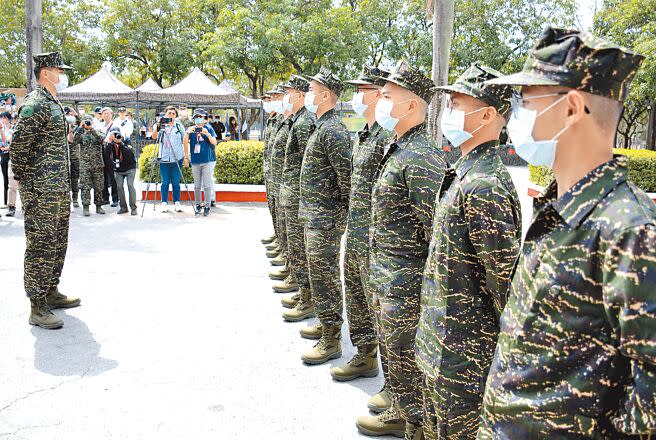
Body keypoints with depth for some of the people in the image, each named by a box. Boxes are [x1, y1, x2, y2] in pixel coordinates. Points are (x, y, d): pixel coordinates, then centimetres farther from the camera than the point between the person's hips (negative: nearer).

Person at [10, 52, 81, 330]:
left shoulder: (53, 104, 17)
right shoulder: (34, 104, -12)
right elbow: (19, 145, -18)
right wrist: (23, 180, -13)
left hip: (59, 189, 10)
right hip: (41, 191, -10)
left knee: (57, 243, 16)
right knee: (40, 245, -6)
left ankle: (51, 293, 28)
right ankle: (38, 308, 0)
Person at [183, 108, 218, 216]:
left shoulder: (209, 128, 3)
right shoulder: (191, 130, 7)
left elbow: (214, 142, -6)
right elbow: (185, 142, -4)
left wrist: (207, 134, -21)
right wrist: (188, 133, -21)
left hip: (208, 160, -2)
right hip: (195, 161, 2)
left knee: (207, 185, -3)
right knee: (197, 185, 8)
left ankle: (207, 206, 2)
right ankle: (198, 205, 18)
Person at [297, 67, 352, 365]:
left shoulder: (332, 130, -18)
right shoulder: (323, 126, 15)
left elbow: (347, 176, -22)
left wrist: (343, 214, -14)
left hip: (325, 220, -10)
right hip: (315, 217, 10)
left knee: (325, 278, -3)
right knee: (321, 275, 19)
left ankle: (331, 342, 7)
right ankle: (326, 323, 34)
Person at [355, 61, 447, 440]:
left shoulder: (422, 158, -21)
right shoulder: (399, 149, 11)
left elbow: (436, 228, -22)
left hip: (406, 281, -10)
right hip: (387, 276, 10)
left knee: (406, 355, 5)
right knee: (396, 349, 22)